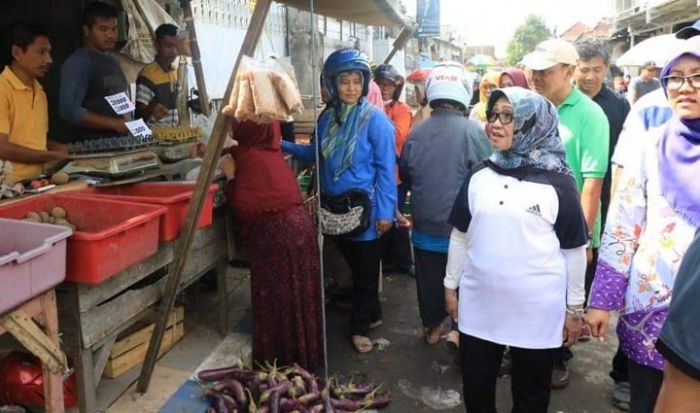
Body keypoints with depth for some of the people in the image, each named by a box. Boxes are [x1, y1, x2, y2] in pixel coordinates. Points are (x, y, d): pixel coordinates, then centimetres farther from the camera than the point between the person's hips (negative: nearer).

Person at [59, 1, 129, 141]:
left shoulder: (113, 60, 15)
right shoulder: (77, 62, -10)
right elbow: (69, 110, -19)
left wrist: (124, 124, 5)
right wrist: (113, 123, -21)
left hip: (118, 139, 7)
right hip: (92, 144, -7)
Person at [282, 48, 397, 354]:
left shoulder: (375, 119, -13)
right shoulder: (327, 117, 4)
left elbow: (386, 168, -14)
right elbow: (317, 155, 15)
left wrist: (385, 211, -16)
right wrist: (283, 146, 4)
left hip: (365, 209, -6)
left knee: (365, 270, 8)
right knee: (354, 266, 19)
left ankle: (360, 326, 23)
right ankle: (372, 313, 37)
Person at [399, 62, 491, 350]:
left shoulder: (415, 133, -5)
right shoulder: (473, 131, -18)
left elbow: (405, 178, 8)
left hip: (425, 226, 4)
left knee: (429, 280, 18)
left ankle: (432, 326, 32)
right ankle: (458, 329, 14)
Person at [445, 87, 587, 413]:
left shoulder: (557, 181, -9)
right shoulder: (479, 176, 2)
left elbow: (574, 249, -4)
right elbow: (460, 235, 8)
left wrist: (574, 307, 0)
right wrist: (451, 285, 10)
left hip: (537, 310, -3)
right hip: (479, 305, 3)